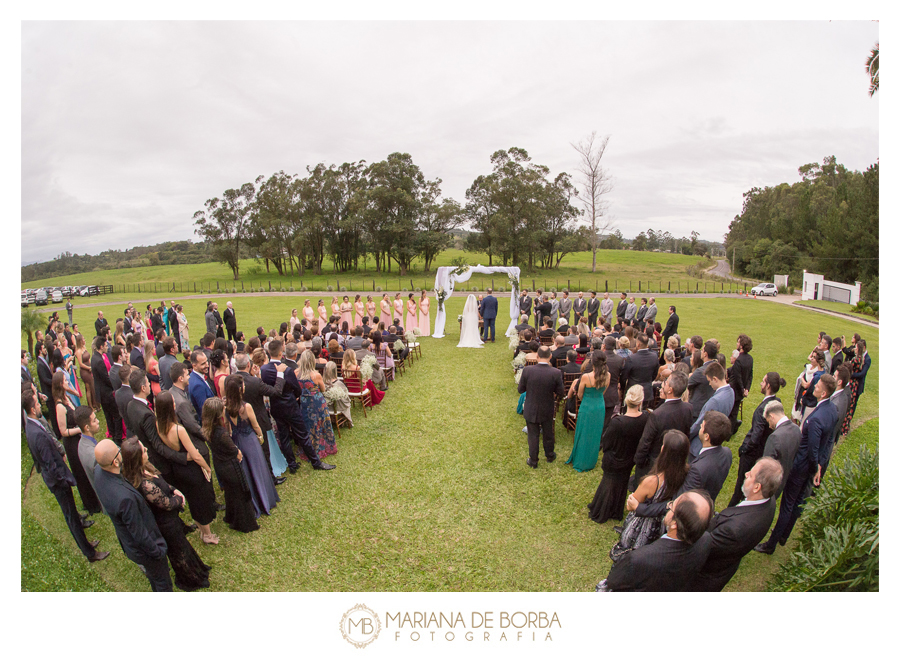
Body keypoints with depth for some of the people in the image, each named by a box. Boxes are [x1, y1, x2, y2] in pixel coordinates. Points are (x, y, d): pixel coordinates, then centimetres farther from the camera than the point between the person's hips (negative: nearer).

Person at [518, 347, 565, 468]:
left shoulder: (527, 371, -21)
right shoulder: (556, 373, -20)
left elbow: (520, 390, -9)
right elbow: (561, 394, -11)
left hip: (531, 410, -1)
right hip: (547, 411, 1)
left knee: (533, 435, 16)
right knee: (548, 434, 24)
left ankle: (533, 461, 30)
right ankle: (549, 455, 45)